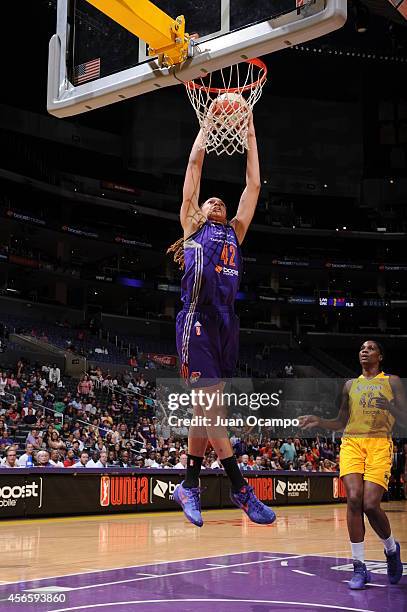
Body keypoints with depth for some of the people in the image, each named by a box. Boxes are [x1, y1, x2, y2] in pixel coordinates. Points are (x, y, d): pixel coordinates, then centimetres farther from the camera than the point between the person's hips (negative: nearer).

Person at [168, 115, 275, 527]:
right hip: (198, 320, -5)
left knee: (206, 408, 6)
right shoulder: (192, 226, 16)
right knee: (209, 405, -10)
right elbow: (195, 163, 14)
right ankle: (241, 489, -7)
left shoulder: (234, 233, 26)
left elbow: (254, 184, 26)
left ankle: (189, 485, 13)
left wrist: (250, 135, 27)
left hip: (226, 323, 5)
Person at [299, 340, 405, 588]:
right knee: (353, 499, -15)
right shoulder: (351, 385, 21)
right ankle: (359, 567, -7)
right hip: (351, 443, 3)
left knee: (371, 504, -15)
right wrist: (318, 421, 6)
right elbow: (341, 423, 24)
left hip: (379, 444, -3)